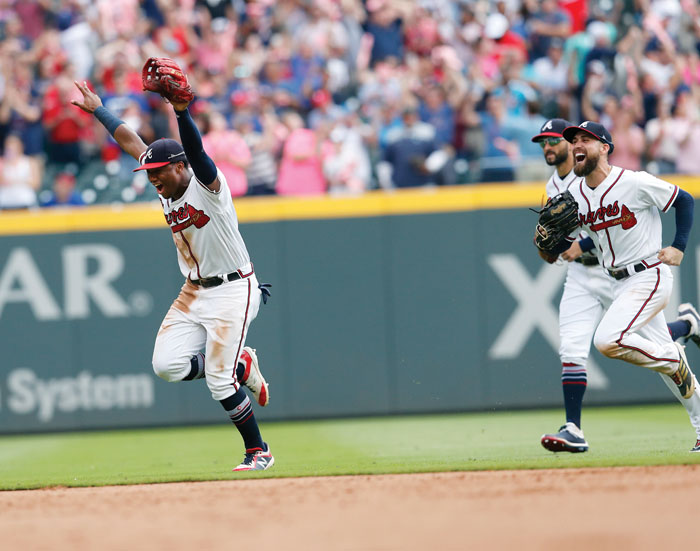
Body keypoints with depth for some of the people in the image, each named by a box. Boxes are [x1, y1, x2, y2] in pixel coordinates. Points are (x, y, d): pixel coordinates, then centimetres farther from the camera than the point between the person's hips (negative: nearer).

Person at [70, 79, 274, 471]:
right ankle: (241, 366, 18)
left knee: (219, 381, -12)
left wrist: (182, 111, -54)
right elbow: (132, 142, 14)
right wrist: (98, 110, 21)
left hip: (232, 290, -8)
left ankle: (258, 451, 6)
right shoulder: (166, 192, 4)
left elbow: (196, 150, -37)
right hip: (194, 292, 8)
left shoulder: (207, 185, -17)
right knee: (168, 365, -6)